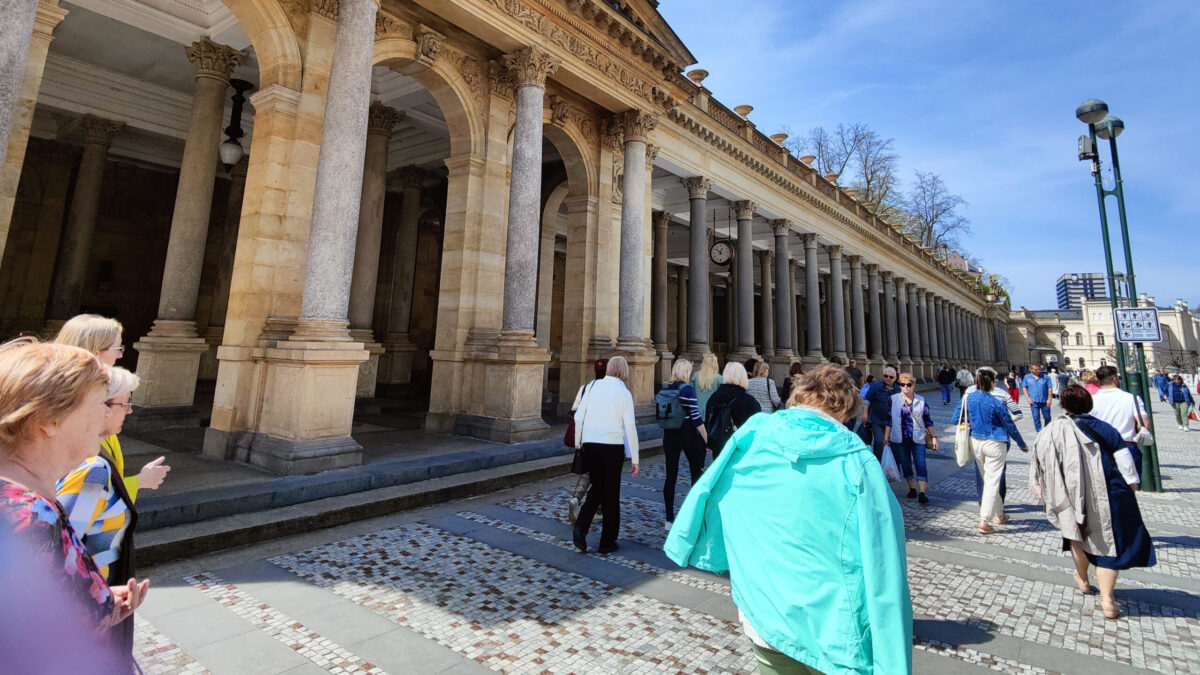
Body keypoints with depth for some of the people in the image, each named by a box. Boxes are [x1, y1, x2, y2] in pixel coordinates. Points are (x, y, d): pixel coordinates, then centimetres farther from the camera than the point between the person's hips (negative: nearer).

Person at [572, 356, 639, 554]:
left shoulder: (594, 387, 3)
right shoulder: (624, 393, -4)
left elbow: (578, 417, 4)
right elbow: (630, 426, -7)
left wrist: (578, 444, 17)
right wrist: (635, 459, -2)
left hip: (590, 444, 3)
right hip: (612, 445, -3)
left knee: (596, 488, 20)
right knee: (611, 493, 11)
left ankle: (580, 527, 3)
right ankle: (607, 542, 20)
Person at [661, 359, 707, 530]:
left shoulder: (664, 388, 3)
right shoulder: (687, 389, -13)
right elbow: (696, 417, -15)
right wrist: (707, 438, -9)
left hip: (669, 435, 5)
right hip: (688, 435, -5)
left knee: (671, 476, 7)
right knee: (697, 473, 11)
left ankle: (669, 519, 10)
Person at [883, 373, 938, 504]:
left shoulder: (921, 400, 4)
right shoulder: (894, 399, 1)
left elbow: (928, 420, 8)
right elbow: (889, 419, 4)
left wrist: (934, 437, 5)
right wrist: (886, 436, 2)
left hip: (918, 438, -1)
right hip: (900, 439, 1)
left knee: (921, 464, -8)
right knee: (905, 464, 10)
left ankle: (922, 493, -8)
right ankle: (912, 488, 25)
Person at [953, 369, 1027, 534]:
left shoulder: (967, 399, -3)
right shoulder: (996, 403, -15)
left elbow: (955, 419, 5)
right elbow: (1010, 426, -5)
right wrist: (1022, 444, 8)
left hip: (975, 442, 5)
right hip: (994, 444, -5)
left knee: (988, 480, 20)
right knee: (992, 481, -1)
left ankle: (999, 515, 34)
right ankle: (984, 521, -3)